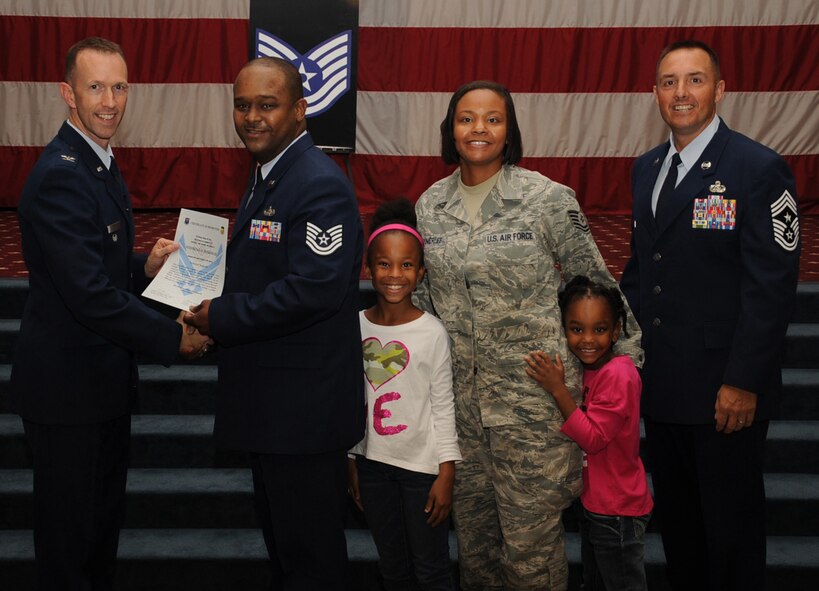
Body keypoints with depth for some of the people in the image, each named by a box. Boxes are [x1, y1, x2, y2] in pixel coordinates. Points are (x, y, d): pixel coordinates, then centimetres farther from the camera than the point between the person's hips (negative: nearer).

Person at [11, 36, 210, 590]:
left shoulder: (101, 164, 10)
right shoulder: (59, 176, -22)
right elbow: (89, 295, -27)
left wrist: (146, 266, 0)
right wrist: (175, 338, -19)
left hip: (104, 378, 10)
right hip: (67, 385, -10)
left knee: (104, 520, 22)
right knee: (71, 531, 7)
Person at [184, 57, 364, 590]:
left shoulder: (321, 184, -19)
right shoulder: (268, 176, 13)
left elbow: (313, 289, -28)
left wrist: (221, 317, -20)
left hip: (304, 404, -10)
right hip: (273, 402, 10)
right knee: (281, 539, 23)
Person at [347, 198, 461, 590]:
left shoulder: (431, 332, -11)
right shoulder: (356, 327, -2)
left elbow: (443, 407, -7)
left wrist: (446, 473, -8)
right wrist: (352, 463, 10)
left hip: (421, 465, -3)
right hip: (372, 463, 3)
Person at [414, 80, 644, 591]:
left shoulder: (549, 198, -8)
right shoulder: (430, 205, 6)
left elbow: (595, 283, 0)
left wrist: (627, 354, 4)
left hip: (532, 392, -4)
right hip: (459, 394, 5)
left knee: (530, 533, 1)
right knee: (472, 529, 15)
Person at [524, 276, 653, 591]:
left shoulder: (618, 374, -24)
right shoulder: (587, 368, 3)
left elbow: (594, 438, -26)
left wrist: (558, 389, -31)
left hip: (617, 511, -9)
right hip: (593, 504, 9)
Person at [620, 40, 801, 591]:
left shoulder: (760, 169, -12)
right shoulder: (646, 168, 10)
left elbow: (773, 287, -15)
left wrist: (744, 383, -17)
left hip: (724, 391, -6)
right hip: (660, 382, 7)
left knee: (731, 523, 8)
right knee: (675, 515, 19)